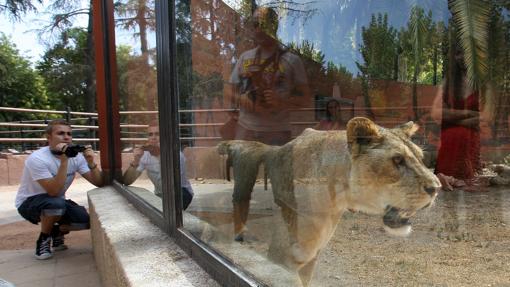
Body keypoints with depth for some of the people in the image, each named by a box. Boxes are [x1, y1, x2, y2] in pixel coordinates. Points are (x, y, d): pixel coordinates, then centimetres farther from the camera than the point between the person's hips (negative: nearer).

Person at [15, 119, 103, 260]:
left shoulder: (76, 157, -10)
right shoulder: (37, 159, -26)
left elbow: (99, 183, -13)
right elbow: (54, 191, -35)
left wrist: (91, 163, -30)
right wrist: (64, 161, -40)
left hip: (57, 203, 5)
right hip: (29, 203, -5)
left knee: (88, 220, -17)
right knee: (57, 203, -37)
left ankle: (56, 232, 15)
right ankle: (44, 239, -6)